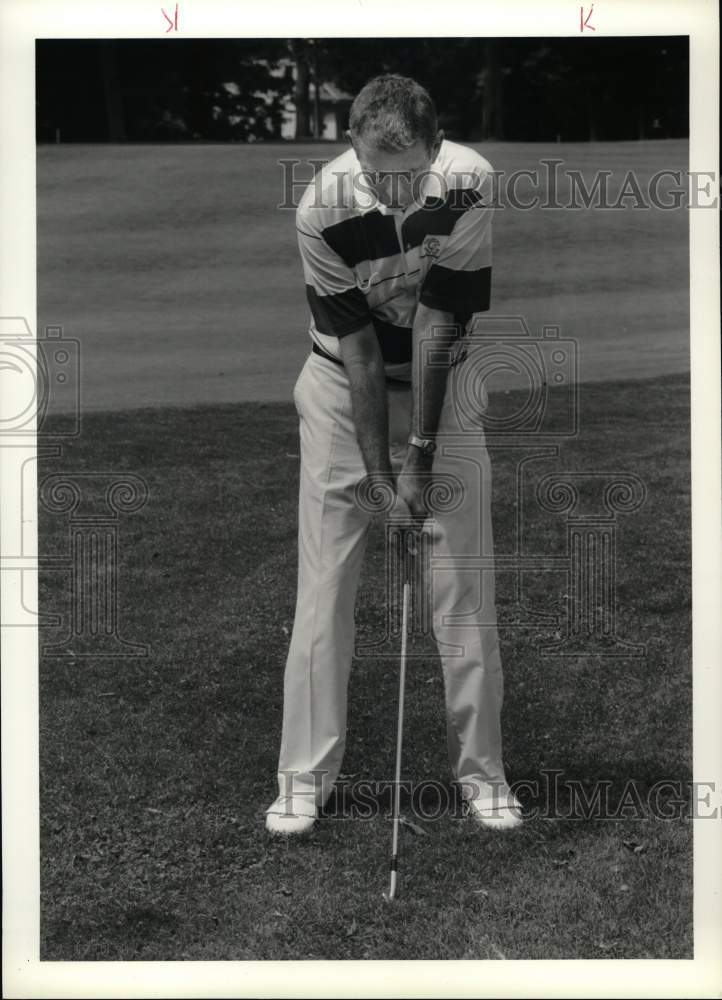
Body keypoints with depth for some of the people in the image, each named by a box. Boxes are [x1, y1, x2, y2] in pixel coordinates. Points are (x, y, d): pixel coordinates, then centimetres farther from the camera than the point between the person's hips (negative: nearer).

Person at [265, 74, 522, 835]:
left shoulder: (470, 185, -22)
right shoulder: (321, 210, -23)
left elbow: (436, 329, -20)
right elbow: (359, 351, -20)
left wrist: (420, 458, -19)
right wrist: (379, 473, -20)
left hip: (444, 381, 1)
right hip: (345, 384, -1)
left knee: (465, 586, -1)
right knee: (325, 583, -3)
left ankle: (481, 767, 11)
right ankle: (306, 774, 6)